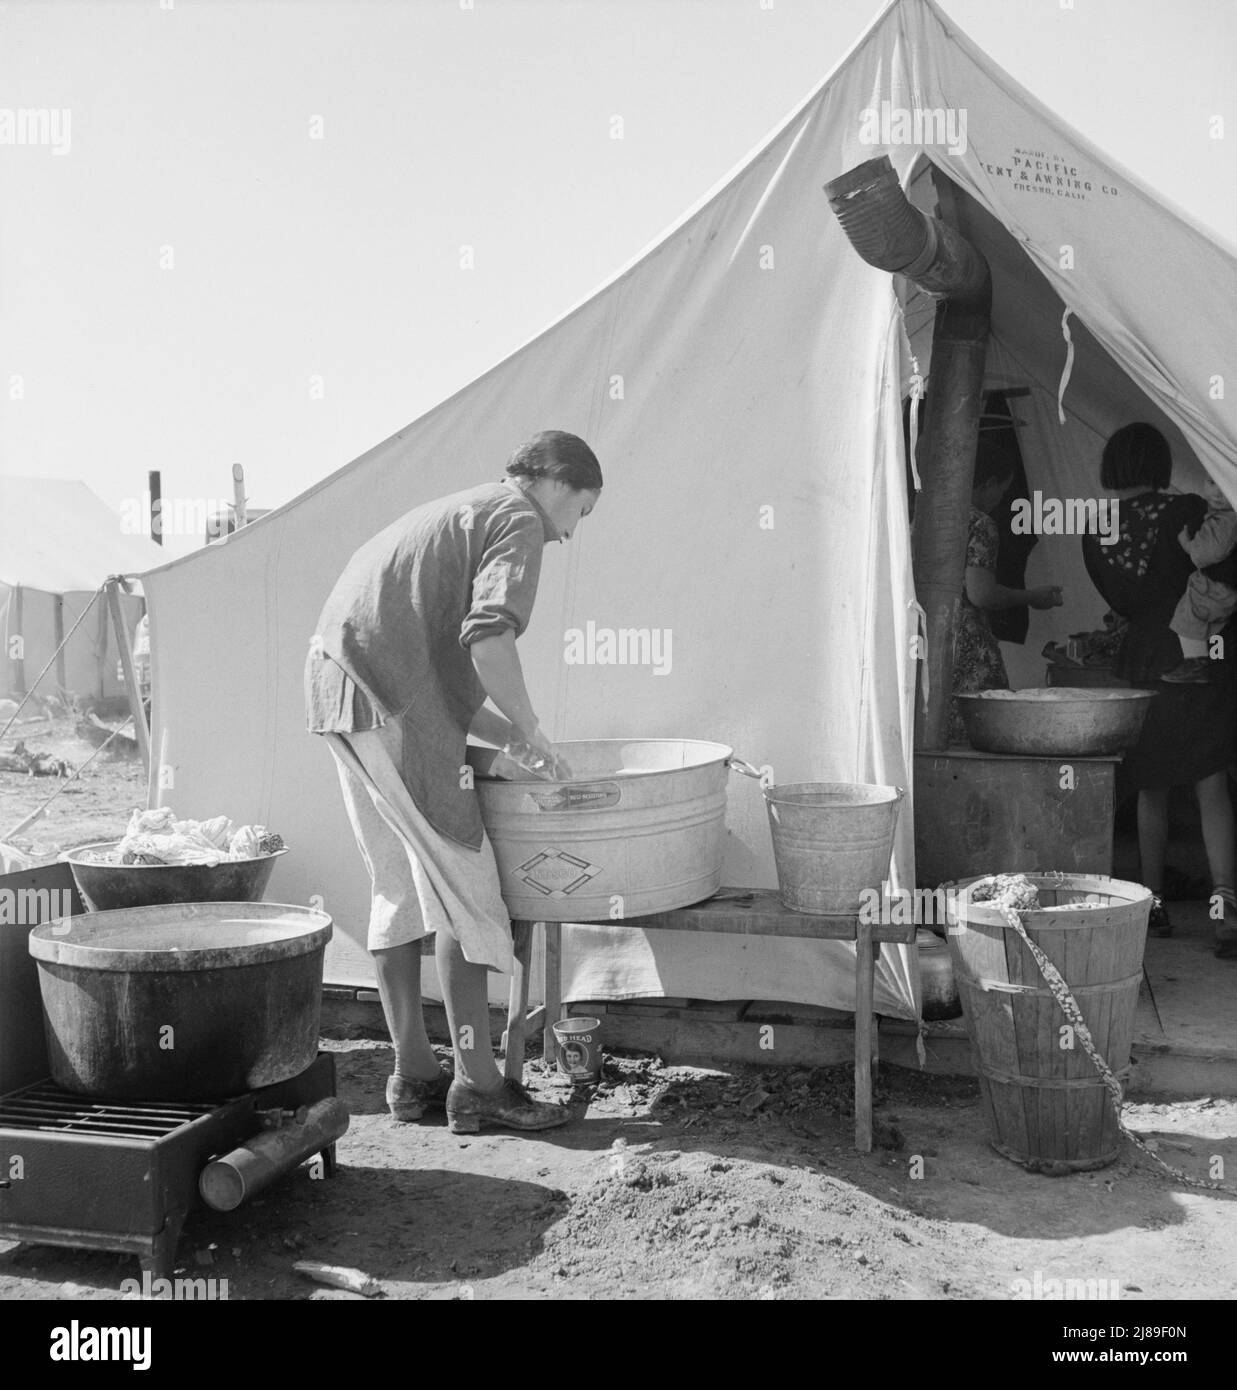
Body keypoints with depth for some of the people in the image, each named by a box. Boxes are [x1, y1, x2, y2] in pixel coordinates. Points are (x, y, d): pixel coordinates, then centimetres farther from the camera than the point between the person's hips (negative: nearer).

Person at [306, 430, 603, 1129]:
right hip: (393, 706, -10)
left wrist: (510, 734, 20)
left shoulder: (455, 513, 29)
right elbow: (489, 639, -19)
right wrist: (532, 729, -6)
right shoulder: (517, 518, -1)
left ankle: (414, 1072, 21)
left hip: (340, 689, 10)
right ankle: (477, 1084, 3)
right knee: (466, 888, -3)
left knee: (399, 888, 14)